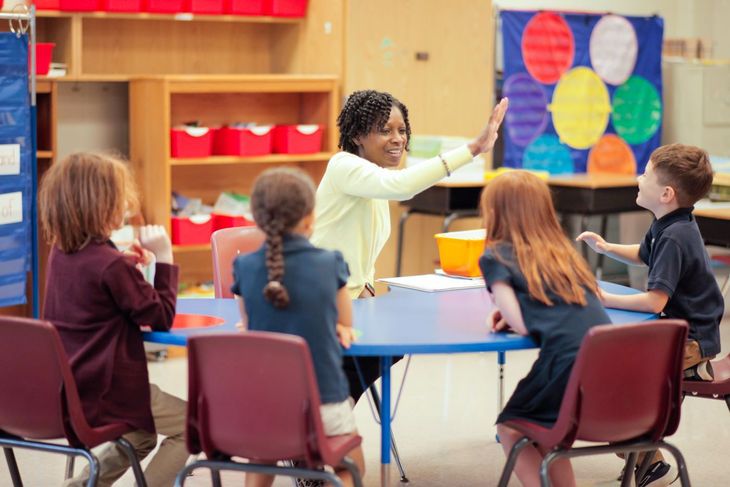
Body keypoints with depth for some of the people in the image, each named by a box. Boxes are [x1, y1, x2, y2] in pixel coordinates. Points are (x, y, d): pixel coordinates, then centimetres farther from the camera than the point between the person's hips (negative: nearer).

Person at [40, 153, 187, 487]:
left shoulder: (60, 253, 4)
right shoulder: (112, 264, -21)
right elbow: (162, 318, -11)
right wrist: (164, 259, -9)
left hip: (61, 390, 9)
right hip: (100, 394, -9)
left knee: (143, 436, 30)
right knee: (191, 425, 8)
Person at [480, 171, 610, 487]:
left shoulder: (496, 257, 4)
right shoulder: (563, 251, 22)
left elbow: (521, 326, -4)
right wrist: (512, 313, 15)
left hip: (570, 367, -6)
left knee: (509, 427, 22)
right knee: (543, 424, 30)